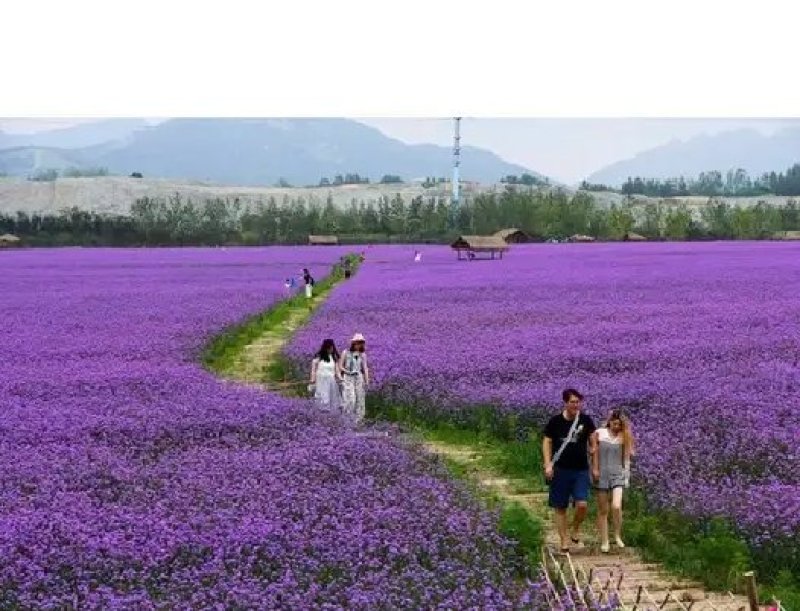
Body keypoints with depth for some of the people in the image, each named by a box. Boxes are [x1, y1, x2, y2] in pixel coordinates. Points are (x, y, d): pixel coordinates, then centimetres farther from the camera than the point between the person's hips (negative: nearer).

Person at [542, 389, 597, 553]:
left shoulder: (586, 420, 0)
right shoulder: (555, 421, -3)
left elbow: (593, 441, 9)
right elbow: (547, 442, 2)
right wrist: (548, 464, -8)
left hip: (581, 470, 0)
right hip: (560, 470, 0)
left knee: (582, 504, -14)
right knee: (560, 508, 4)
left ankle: (576, 530, 15)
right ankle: (564, 542, 14)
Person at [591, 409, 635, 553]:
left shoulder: (624, 437, 1)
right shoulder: (599, 434, 0)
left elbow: (626, 457, 7)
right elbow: (594, 453, 5)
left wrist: (626, 474, 3)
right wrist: (595, 469, -2)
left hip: (618, 474, -1)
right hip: (602, 474, 1)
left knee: (616, 507, -18)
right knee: (603, 510, 5)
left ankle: (618, 536, 3)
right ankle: (604, 542, 14)